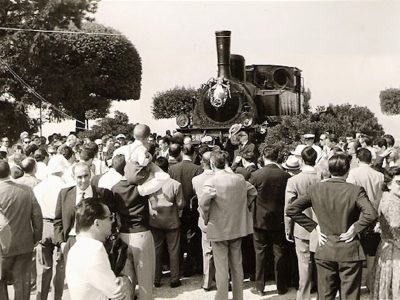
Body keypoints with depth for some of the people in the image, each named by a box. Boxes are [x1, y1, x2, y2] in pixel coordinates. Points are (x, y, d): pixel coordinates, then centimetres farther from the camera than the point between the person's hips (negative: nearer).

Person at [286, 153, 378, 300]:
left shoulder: (315, 189, -3)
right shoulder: (356, 190, -13)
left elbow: (291, 210, -3)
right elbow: (371, 214, -27)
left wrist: (314, 226, 0)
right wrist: (355, 228, -11)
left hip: (324, 250, 3)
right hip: (349, 250, -2)